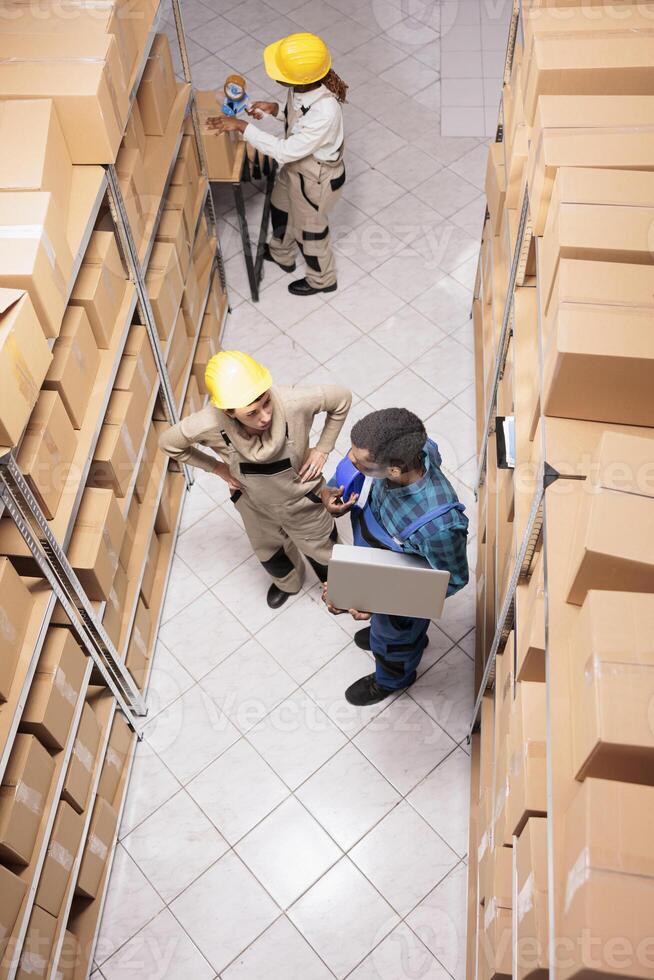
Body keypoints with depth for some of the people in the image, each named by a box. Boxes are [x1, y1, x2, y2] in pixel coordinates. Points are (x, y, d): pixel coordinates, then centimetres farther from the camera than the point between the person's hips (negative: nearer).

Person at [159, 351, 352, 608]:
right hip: (256, 506, 2)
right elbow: (168, 443, -14)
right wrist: (218, 468, -11)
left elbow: (342, 398, -20)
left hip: (303, 500, -1)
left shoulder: (293, 403, -40)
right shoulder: (208, 425, -37)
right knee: (269, 555, 32)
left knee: (322, 552, 27)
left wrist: (322, 450, -18)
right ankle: (288, 583, 68)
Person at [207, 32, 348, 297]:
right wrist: (275, 108, -12)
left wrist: (243, 126, -35)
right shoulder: (305, 86, -17)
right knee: (281, 207, 31)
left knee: (310, 229, 18)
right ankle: (281, 254, 62)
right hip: (297, 164, 8)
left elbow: (285, 152, -37)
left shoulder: (325, 112, -42)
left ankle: (322, 280, 48)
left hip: (317, 177, -8)